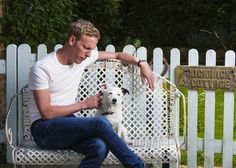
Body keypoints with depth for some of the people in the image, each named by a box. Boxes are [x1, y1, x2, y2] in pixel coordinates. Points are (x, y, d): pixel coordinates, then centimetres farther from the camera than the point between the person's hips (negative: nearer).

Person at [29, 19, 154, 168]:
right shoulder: (41, 68, -13)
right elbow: (46, 112, -15)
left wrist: (141, 63, 3)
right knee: (101, 123, -31)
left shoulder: (84, 57, 6)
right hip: (44, 129, -6)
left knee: (100, 146, -31)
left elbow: (117, 55, 21)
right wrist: (84, 104, -12)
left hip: (67, 124, 6)